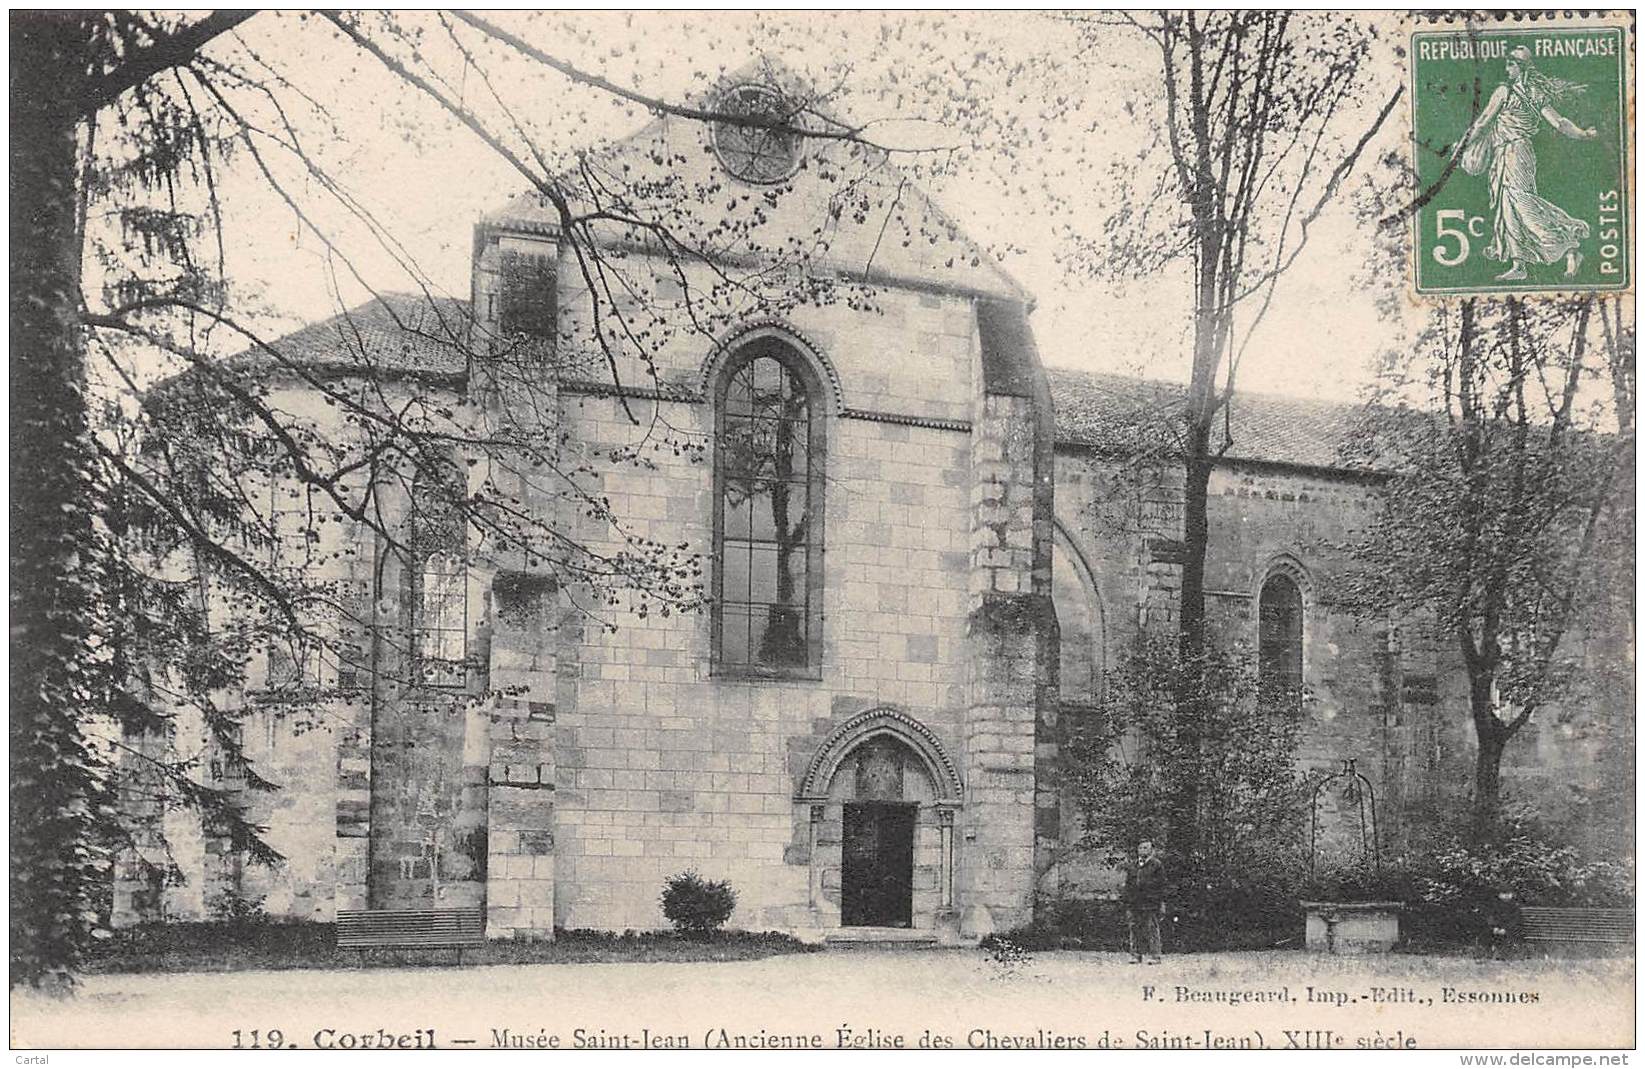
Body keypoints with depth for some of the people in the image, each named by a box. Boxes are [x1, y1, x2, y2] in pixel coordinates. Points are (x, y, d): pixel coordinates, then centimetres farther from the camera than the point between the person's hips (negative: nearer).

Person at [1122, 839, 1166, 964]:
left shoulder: (1157, 865, 3)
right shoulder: (1132, 866, 16)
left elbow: (1161, 886, 0)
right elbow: (1128, 886, 19)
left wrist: (1162, 903, -6)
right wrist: (1127, 904, 15)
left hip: (1151, 903, -4)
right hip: (1135, 904, 4)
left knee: (1152, 931, -5)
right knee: (1135, 930, 3)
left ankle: (1154, 956, -2)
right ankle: (1135, 955, 9)